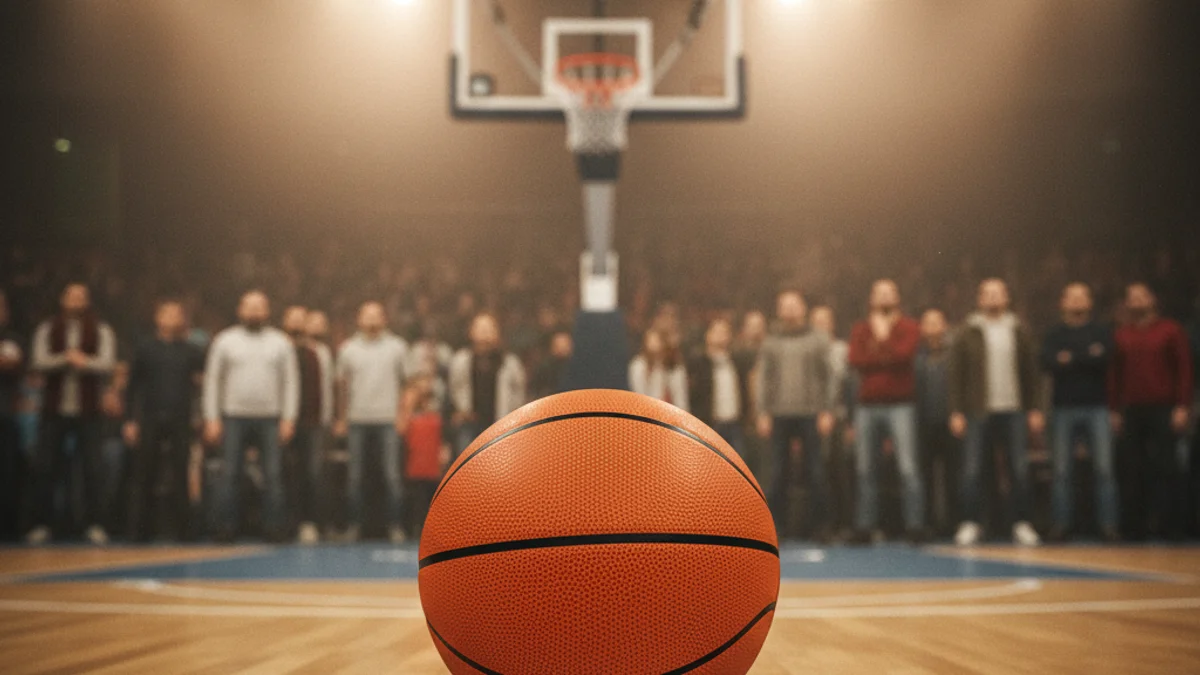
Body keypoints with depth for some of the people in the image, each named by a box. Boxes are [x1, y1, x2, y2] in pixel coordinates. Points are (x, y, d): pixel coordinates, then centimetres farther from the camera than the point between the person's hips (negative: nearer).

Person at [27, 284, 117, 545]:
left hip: (87, 411, -1)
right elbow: (39, 362, -6)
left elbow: (107, 363, -8)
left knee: (92, 467, -4)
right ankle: (42, 524, 10)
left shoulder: (101, 331, 4)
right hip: (54, 409, 1)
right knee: (43, 467, 0)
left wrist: (85, 362, -27)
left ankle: (96, 525, 0)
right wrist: (66, 358, -23)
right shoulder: (47, 330, 7)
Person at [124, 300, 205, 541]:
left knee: (180, 476, 1)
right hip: (150, 420, 0)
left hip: (180, 421, 0)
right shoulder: (145, 350, 8)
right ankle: (140, 529, 7)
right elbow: (132, 387, 7)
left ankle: (184, 529, 5)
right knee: (145, 478, 1)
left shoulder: (190, 352, 9)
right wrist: (129, 420, 0)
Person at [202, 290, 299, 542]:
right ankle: (225, 528, 2)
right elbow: (212, 380, 6)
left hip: (270, 419, 0)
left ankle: (274, 528, 0)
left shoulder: (281, 342, 9)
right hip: (234, 417, 0)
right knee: (228, 474, -3)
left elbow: (291, 381, 7)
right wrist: (211, 419, -1)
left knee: (273, 475, -3)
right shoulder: (225, 340, 7)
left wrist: (288, 419, -2)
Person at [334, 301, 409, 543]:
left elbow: (405, 384, 8)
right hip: (357, 421, 2)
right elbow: (343, 385, 14)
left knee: (392, 475, -7)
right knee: (354, 477, 3)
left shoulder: (396, 347, 5)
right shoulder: (349, 349, 8)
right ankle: (353, 525, 11)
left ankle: (395, 526, -2)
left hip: (388, 420, -1)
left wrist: (401, 414, 1)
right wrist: (341, 419, 12)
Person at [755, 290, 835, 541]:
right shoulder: (771, 343, 13)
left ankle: (820, 524, 1)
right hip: (779, 415, 2)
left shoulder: (818, 340, 8)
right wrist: (763, 414, 3)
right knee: (780, 472, 2)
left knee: (816, 471, -4)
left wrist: (827, 412, -3)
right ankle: (777, 524, 7)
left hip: (810, 414, -1)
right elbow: (764, 379, 11)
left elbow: (827, 377, 5)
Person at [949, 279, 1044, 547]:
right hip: (979, 412, -1)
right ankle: (969, 524, 4)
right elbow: (957, 374, 3)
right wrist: (957, 412, -4)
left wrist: (1034, 409, 4)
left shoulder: (1019, 331, 9)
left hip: (1014, 412, 1)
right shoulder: (969, 334, 4)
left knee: (1020, 469, 0)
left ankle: (1021, 524, 9)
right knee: (971, 470, -3)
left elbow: (1031, 372, 9)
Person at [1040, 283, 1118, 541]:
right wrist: (1088, 356, -14)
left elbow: (1105, 358, -9)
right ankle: (1061, 523, 6)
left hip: (1096, 407, -1)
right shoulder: (1054, 335, 11)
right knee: (1062, 471, 1)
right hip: (1063, 408, 1)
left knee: (1104, 469, -5)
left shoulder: (1102, 331, 9)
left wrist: (1070, 359, -11)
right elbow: (1047, 363, -8)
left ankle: (1108, 523, -3)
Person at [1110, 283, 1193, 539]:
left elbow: (1184, 369, -1)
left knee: (1165, 465, -4)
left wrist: (1183, 406, -8)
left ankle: (1171, 523, 2)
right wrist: (1115, 409, 8)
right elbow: (1115, 373, 13)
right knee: (1136, 470, 4)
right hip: (1132, 411, 3)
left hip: (1164, 410, -3)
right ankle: (1136, 524, 8)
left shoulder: (1171, 330, 4)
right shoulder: (1122, 335, 12)